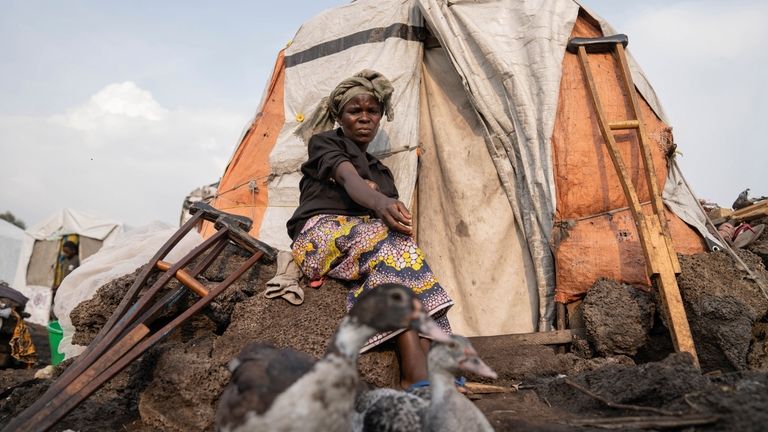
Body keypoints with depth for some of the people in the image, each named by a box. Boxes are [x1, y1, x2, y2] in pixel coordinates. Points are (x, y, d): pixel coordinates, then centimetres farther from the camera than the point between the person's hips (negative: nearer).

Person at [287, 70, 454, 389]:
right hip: (322, 232, -5)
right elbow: (348, 178, -12)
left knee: (396, 240, -31)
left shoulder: (381, 171, 30)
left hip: (366, 238, 5)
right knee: (392, 243, -35)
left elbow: (394, 215, 12)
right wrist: (378, 201, -33)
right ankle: (418, 377, -46)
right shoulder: (324, 142, 13)